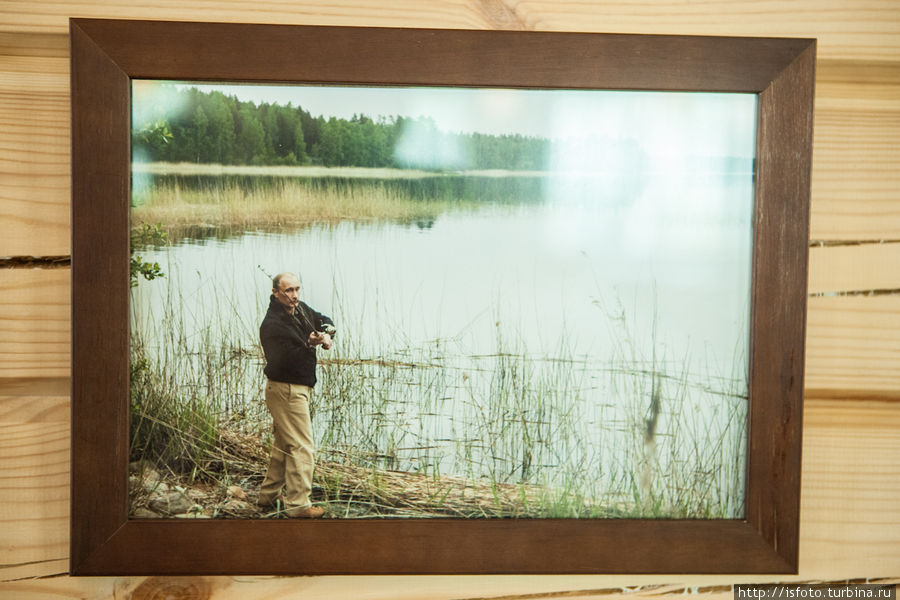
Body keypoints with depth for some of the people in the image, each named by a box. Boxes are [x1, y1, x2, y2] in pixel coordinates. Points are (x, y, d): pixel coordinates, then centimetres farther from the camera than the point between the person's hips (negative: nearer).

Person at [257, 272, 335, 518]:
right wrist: (310, 344, -31)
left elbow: (323, 320, 18)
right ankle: (297, 504, -1)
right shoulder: (272, 325, -22)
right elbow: (285, 360, -24)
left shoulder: (300, 309, 4)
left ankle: (269, 495, 31)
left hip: (299, 388, 10)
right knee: (302, 447, -8)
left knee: (284, 443, 19)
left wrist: (327, 333, -4)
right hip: (287, 390, -10)